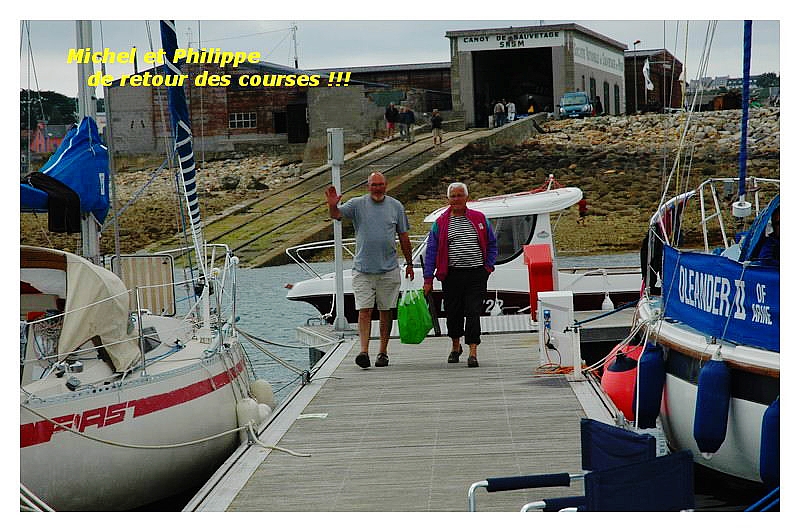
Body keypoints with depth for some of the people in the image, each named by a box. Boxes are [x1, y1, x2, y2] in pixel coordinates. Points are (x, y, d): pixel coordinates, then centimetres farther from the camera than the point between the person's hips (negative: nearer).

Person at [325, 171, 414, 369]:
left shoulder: (396, 206, 7)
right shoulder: (357, 204, 2)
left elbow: (404, 237, 12)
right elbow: (337, 214, -13)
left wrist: (409, 264, 13)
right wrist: (332, 205, -37)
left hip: (389, 269, 1)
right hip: (363, 269, -1)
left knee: (386, 312, 6)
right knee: (364, 310, -8)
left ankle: (383, 352, 14)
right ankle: (364, 351, -12)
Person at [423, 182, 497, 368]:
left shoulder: (479, 219, 8)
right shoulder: (441, 223, 6)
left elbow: (492, 244, 16)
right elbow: (431, 251, 4)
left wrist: (489, 265, 3)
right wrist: (428, 279, -1)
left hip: (476, 274, -1)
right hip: (452, 275, 1)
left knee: (473, 312, -8)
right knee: (453, 312, 8)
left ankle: (473, 352, -10)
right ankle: (456, 346, 32)